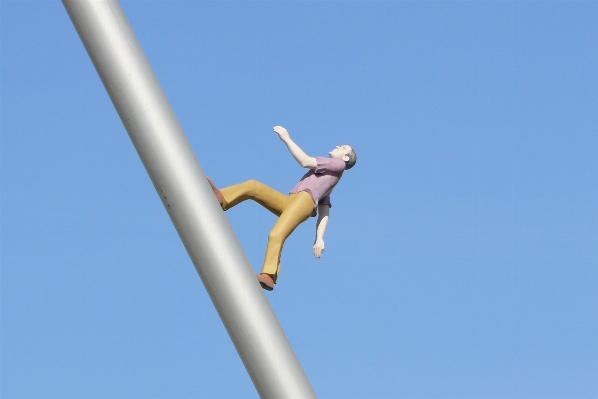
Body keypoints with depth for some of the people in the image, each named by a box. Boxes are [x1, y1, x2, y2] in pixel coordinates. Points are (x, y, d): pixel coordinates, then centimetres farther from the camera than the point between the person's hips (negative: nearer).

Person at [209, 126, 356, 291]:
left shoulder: (338, 164, 14)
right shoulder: (326, 174, 38)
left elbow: (306, 161, -1)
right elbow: (324, 213, 27)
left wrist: (287, 139, 2)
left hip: (305, 199, -9)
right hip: (289, 202, 9)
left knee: (276, 235, -31)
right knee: (253, 186, -2)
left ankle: (269, 276, -42)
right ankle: (221, 199, -23)